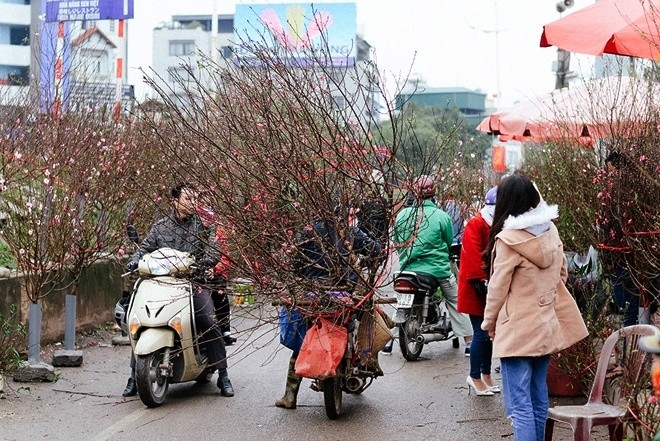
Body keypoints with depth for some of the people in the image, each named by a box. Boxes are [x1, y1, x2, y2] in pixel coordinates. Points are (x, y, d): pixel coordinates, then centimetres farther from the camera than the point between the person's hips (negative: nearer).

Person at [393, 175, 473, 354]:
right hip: (438, 268, -2)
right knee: (455, 301, 12)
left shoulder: (402, 215, -5)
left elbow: (397, 242, 6)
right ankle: (469, 342, 12)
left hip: (409, 268, 3)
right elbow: (450, 242, 3)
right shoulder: (442, 216, -11)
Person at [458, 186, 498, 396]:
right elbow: (473, 255, -20)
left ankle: (485, 374, 23)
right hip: (476, 288, -8)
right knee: (481, 333, -6)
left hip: (492, 287, 8)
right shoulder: (475, 225, -12)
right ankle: (475, 377, 5)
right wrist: (480, 281, -24)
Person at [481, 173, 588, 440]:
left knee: (520, 404, -6)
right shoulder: (550, 230, 1)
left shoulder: (508, 238, -18)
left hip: (517, 329, -7)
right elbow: (561, 273, 12)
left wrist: (489, 322, 3)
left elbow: (498, 288, -12)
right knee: (538, 396, 19)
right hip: (547, 323, 7)